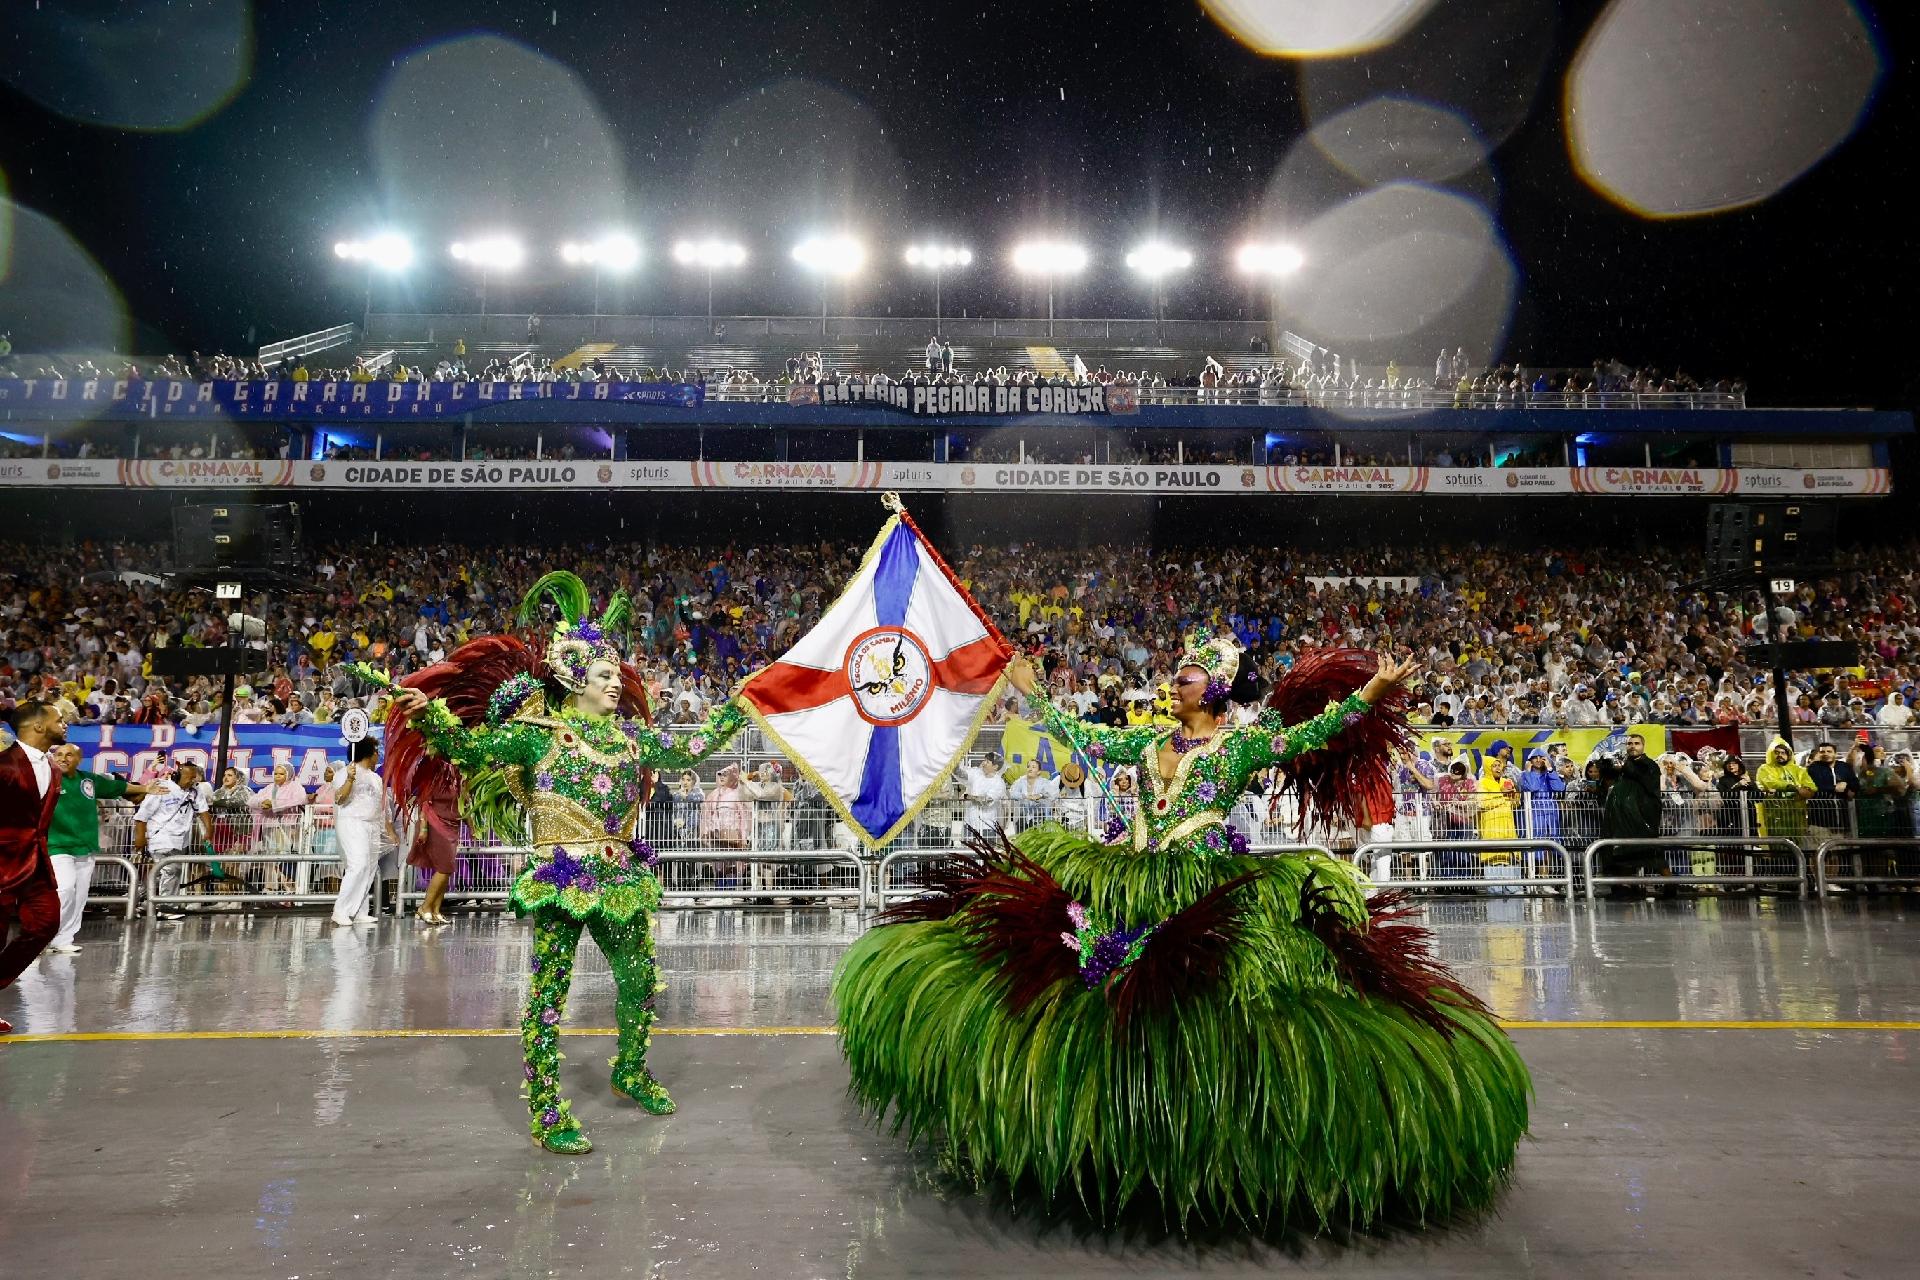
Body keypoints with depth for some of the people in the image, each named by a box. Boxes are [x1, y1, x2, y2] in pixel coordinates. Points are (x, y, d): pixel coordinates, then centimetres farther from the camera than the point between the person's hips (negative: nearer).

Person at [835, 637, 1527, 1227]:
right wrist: (1035, 694, 24)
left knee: (1190, 1000, -11)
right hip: (1130, 882, 5)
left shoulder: (1243, 741, 0)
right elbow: (1082, 737, 19)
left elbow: (1304, 737, -14)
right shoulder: (1151, 740, 15)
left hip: (1204, 889, -5)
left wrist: (1367, 697, -25)